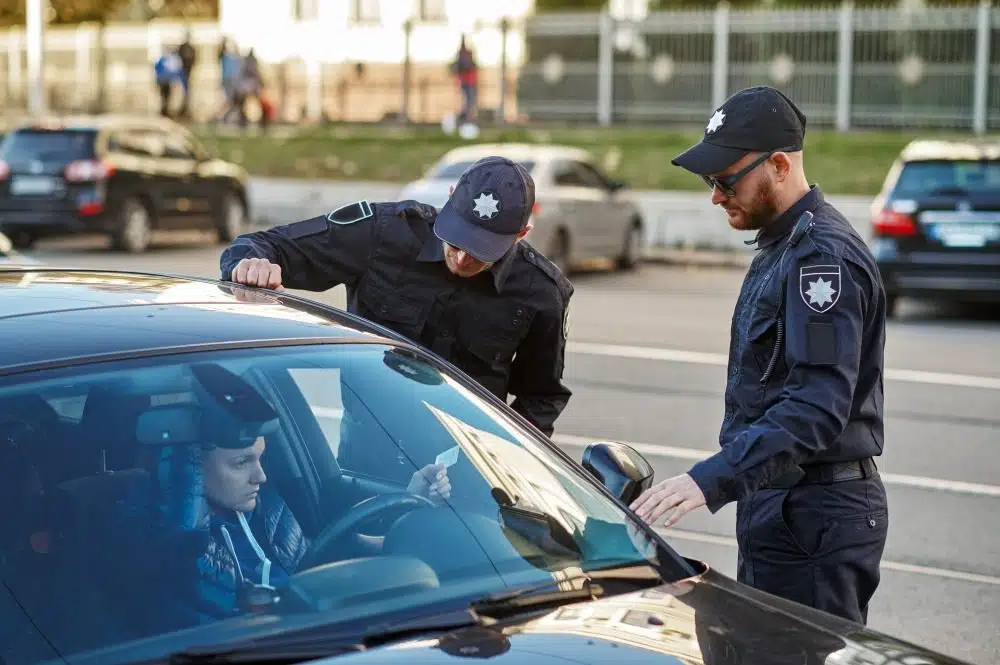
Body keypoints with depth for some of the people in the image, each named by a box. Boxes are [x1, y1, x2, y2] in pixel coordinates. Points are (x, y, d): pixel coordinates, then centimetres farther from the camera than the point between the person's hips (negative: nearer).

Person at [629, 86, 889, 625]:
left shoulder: (823, 256, -19)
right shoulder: (781, 245, 15)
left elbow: (817, 408, -30)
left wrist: (715, 479, -37)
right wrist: (725, 479, 18)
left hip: (814, 519, -11)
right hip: (779, 501, 11)